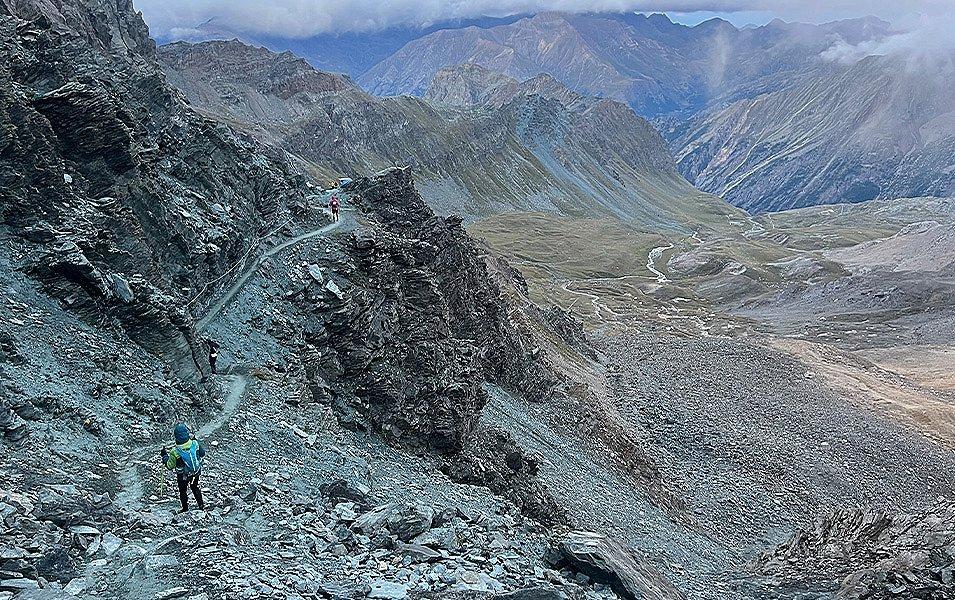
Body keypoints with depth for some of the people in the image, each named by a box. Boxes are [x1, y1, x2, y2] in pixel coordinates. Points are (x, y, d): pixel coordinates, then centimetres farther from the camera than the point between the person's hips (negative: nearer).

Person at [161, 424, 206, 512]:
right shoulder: (195, 443, -24)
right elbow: (203, 453, -2)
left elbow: (170, 466, -16)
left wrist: (164, 456, -2)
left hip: (183, 476, -3)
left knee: (182, 491, 24)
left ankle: (185, 509, 40)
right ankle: (201, 505, 42)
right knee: (195, 488, 29)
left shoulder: (175, 452, -31)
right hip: (196, 473, 3)